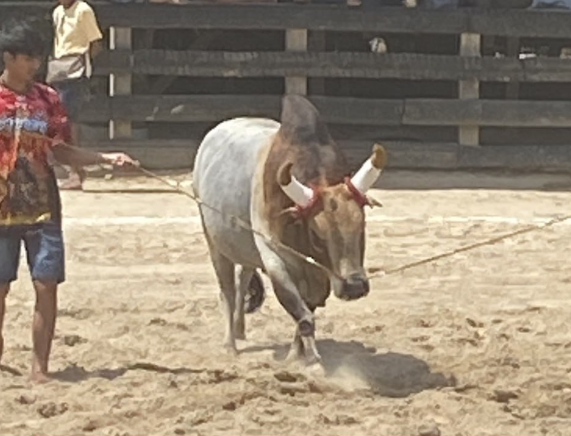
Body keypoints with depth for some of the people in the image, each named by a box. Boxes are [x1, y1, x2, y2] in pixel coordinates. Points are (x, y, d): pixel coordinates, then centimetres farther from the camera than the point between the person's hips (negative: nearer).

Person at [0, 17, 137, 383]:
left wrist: (106, 158, -3)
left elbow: (61, 152, 8)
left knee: (47, 285, -2)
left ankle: (40, 367, 5)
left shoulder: (47, 98, 6)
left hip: (43, 208, 2)